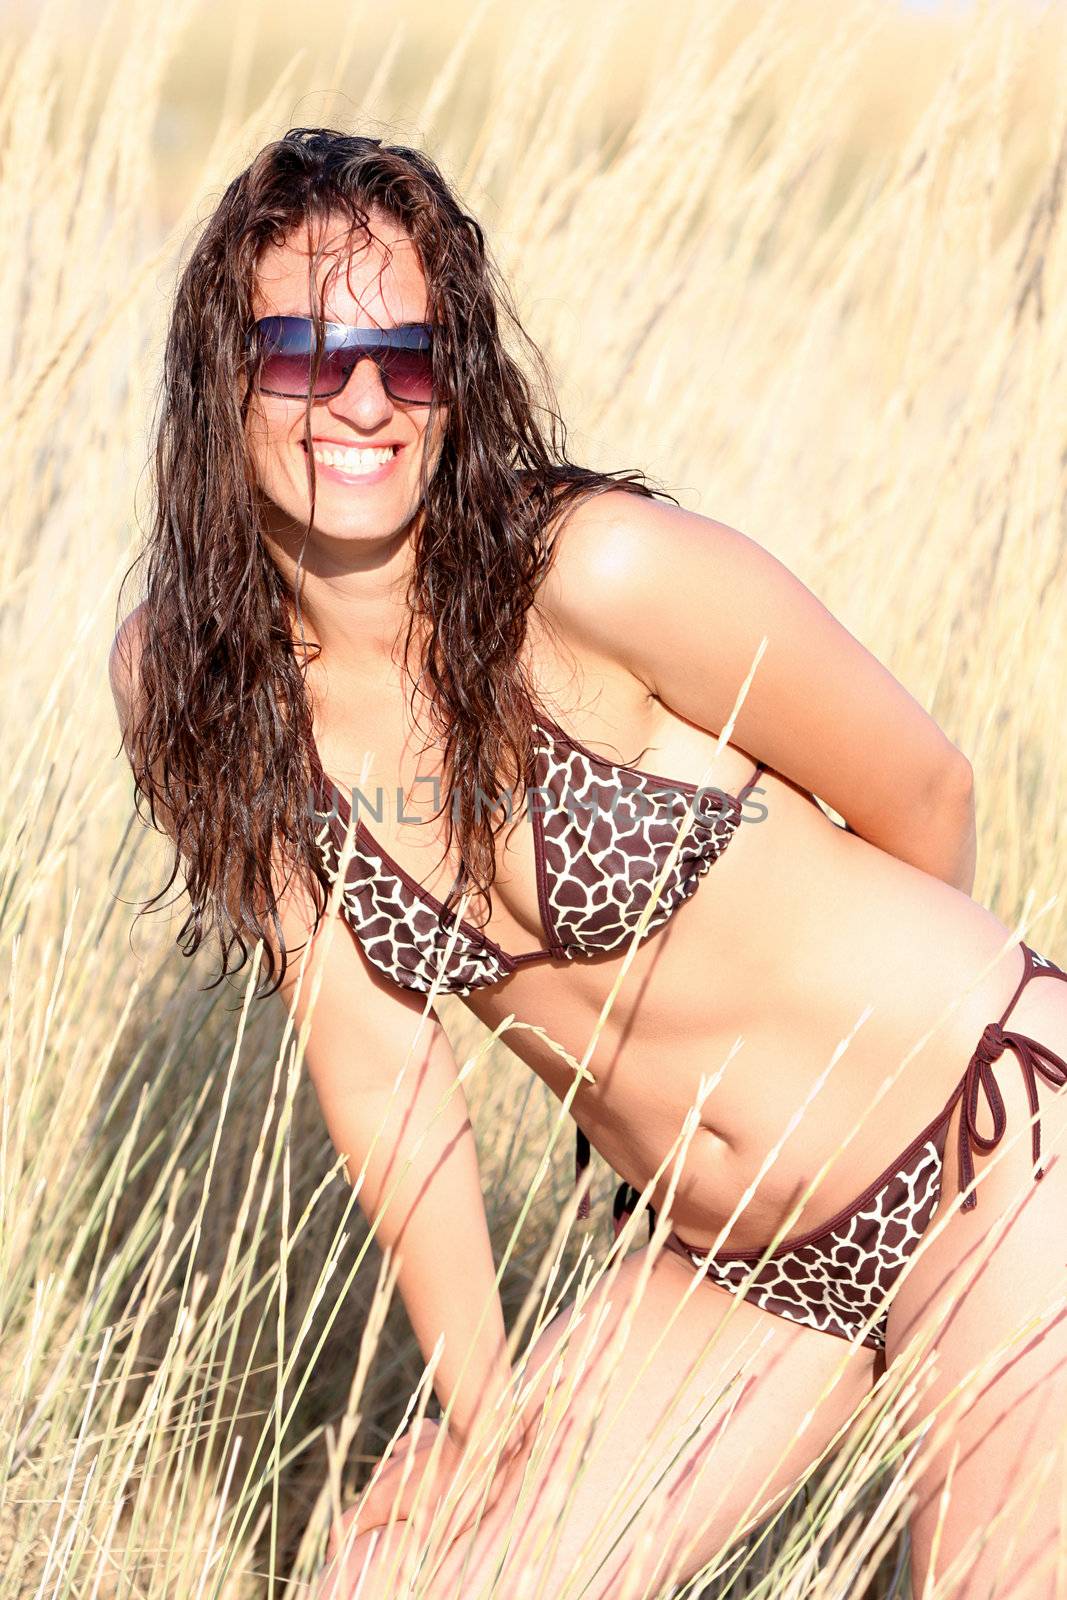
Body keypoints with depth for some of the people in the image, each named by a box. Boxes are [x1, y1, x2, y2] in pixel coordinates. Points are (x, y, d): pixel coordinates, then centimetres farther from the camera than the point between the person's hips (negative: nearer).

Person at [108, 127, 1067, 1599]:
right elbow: (376, 1057, -2)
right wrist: (483, 1416, 0)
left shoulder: (597, 571, -23)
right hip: (722, 1264, 5)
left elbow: (922, 793, -8)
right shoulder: (184, 679, -8)